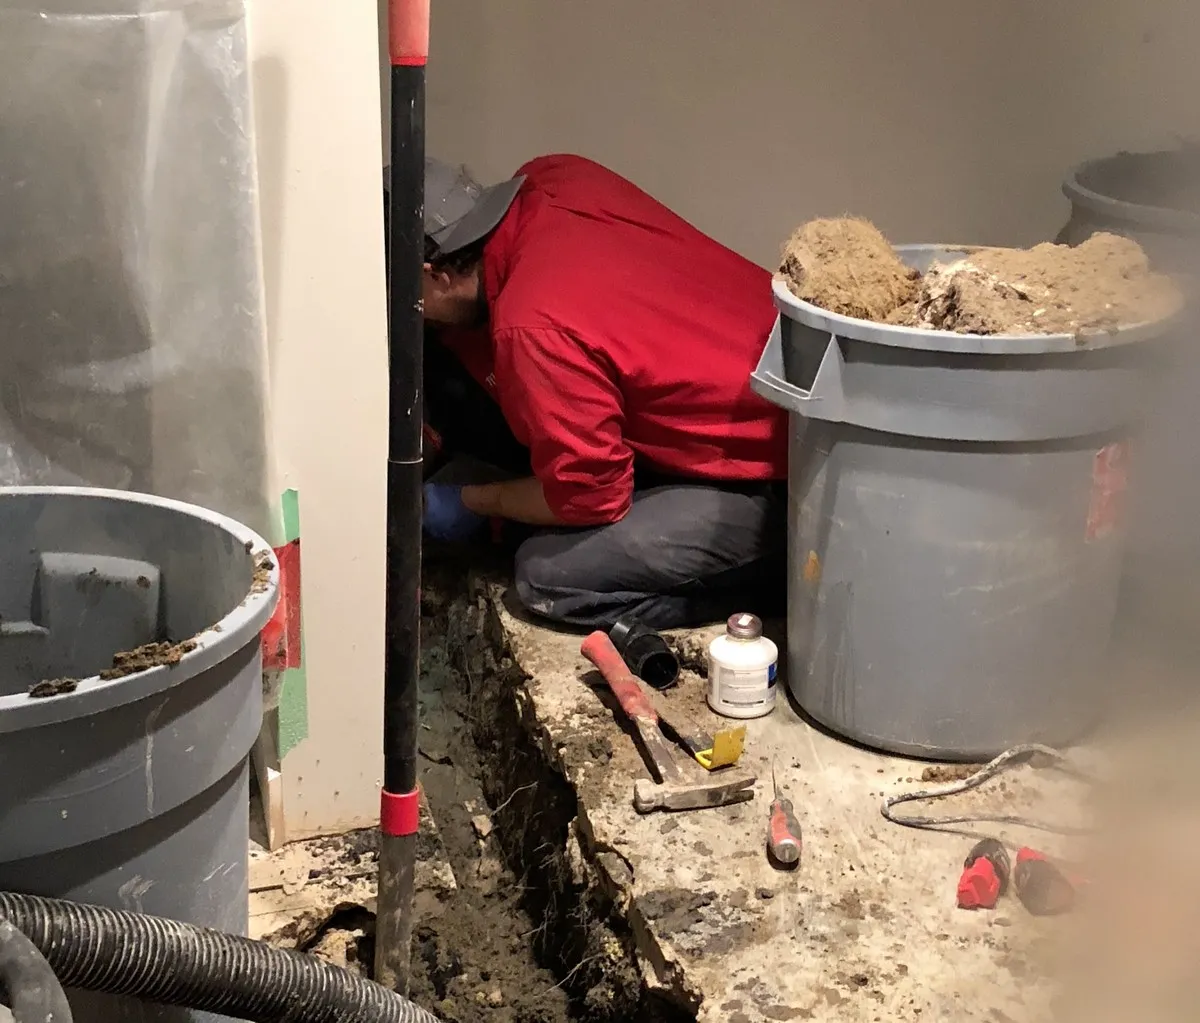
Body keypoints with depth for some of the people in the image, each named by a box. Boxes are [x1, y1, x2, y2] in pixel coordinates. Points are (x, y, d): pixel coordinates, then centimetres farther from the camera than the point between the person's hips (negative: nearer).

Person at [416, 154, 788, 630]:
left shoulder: (532, 328, -28)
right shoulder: (548, 179, -4)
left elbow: (588, 497, -16)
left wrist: (471, 501, 2)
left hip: (784, 476, -9)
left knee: (549, 576, -10)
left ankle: (772, 575, -1)